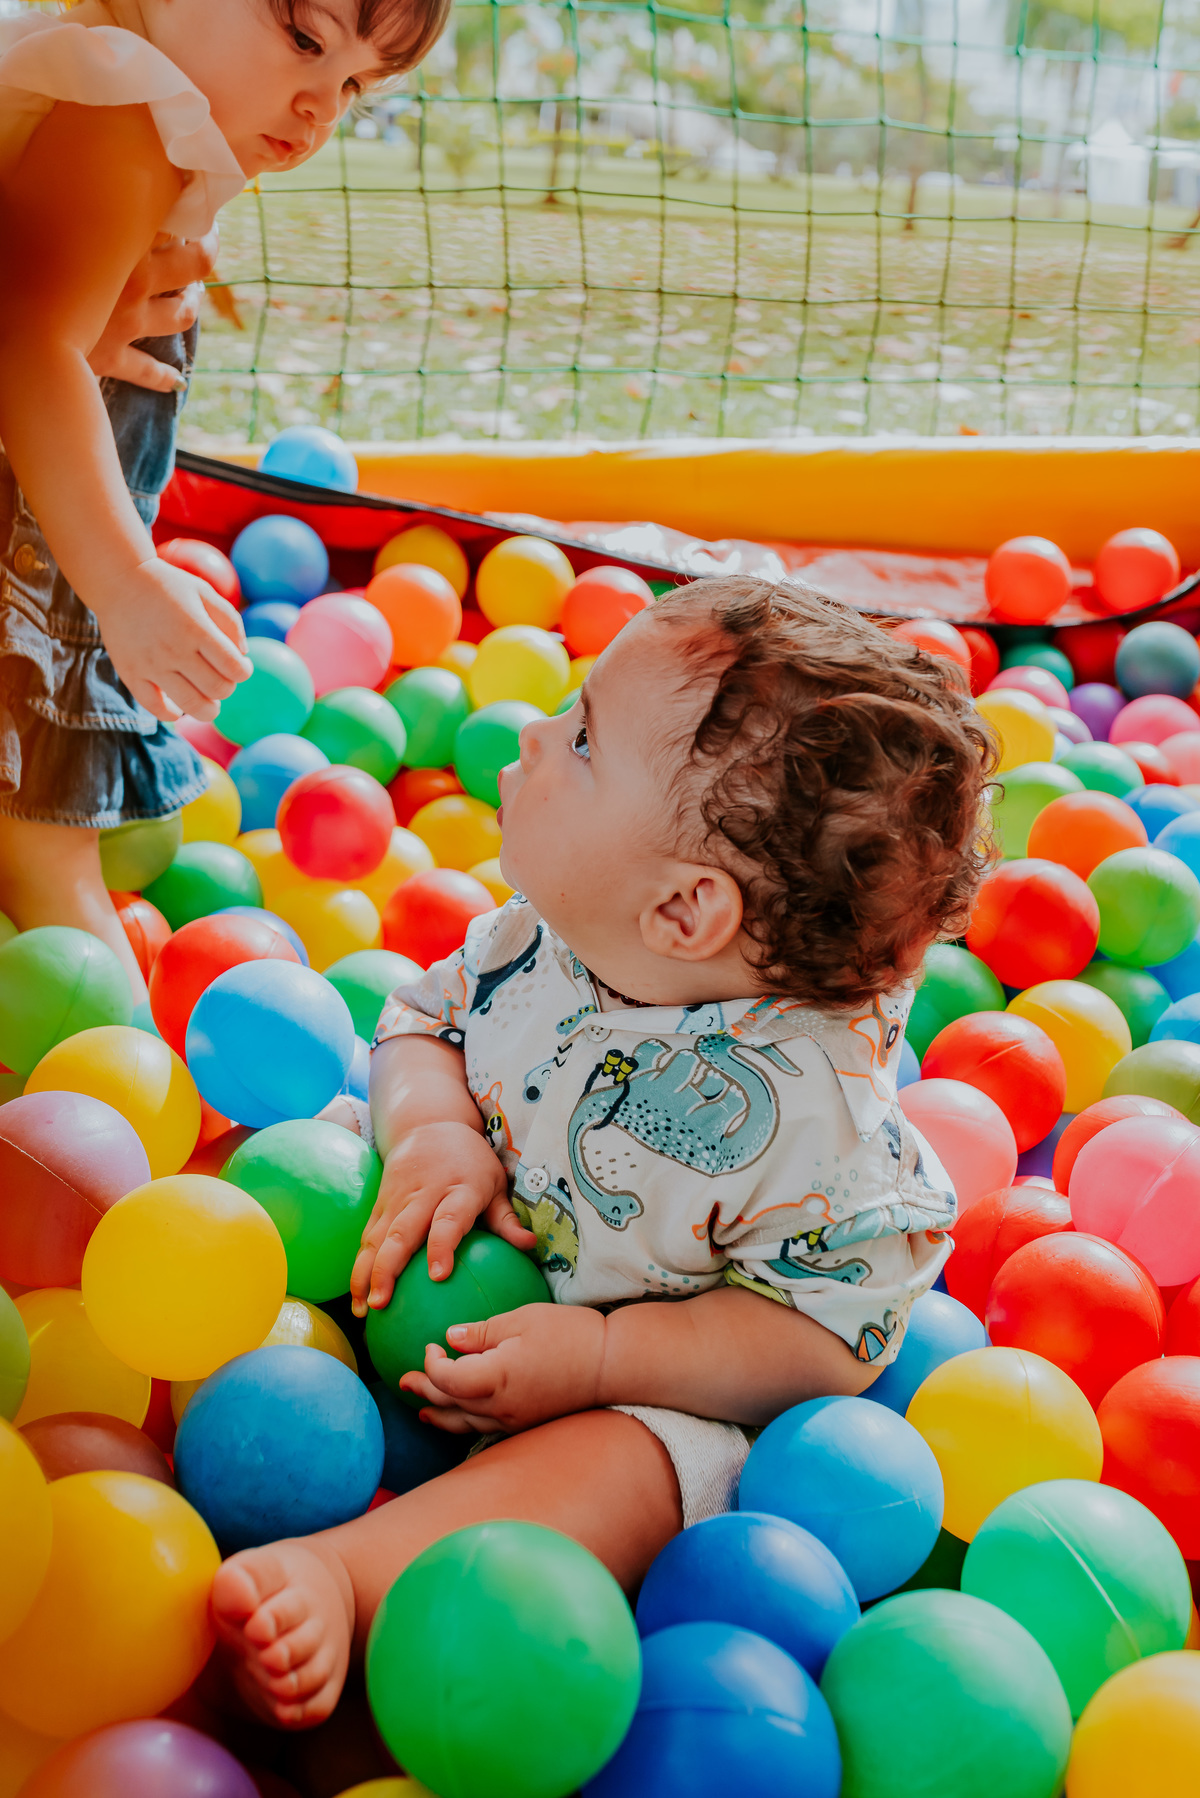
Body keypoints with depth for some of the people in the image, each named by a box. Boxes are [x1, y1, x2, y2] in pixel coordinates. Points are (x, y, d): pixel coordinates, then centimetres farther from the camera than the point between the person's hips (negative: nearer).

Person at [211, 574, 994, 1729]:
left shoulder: (808, 1108, -30)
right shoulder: (538, 941, -12)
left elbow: (825, 1333, -24)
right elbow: (424, 1019, 5)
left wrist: (600, 1356, -31)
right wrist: (433, 1132, -19)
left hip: (639, 1392, -7)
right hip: (445, 1301, 8)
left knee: (621, 1464, -36)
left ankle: (344, 1575, -48)